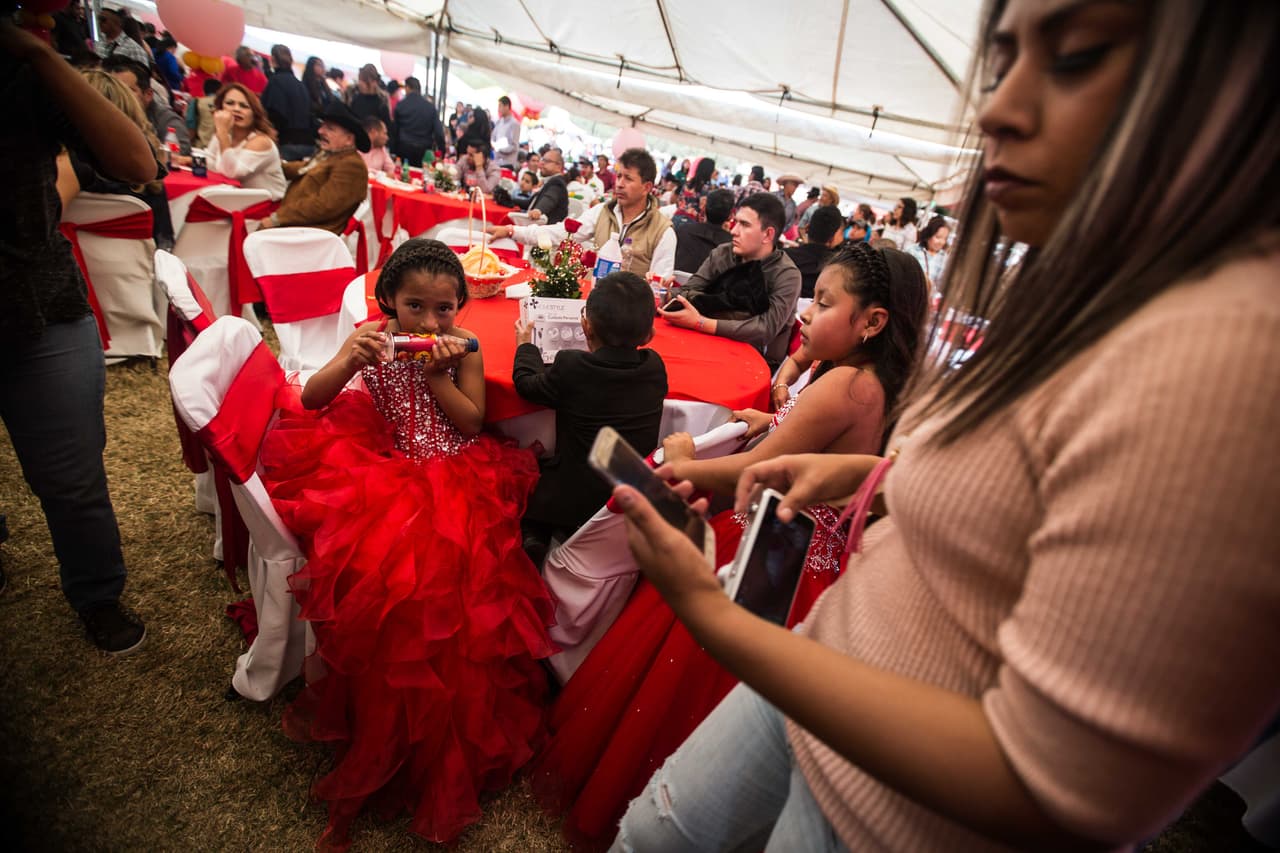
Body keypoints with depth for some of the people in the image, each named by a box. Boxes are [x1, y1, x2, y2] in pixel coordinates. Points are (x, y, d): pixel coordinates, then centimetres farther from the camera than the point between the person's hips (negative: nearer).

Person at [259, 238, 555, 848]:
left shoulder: (463, 347, -1)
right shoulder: (372, 338, 0)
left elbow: (473, 423, -3)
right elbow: (311, 401, -2)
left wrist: (436, 375, -14)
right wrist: (346, 363, -20)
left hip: (450, 475, -1)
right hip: (381, 465, 2)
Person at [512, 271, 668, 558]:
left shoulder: (571, 367, -21)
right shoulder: (655, 367, -10)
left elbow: (527, 383, -1)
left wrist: (525, 345, 16)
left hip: (575, 504, -4)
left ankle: (533, 534, 6)